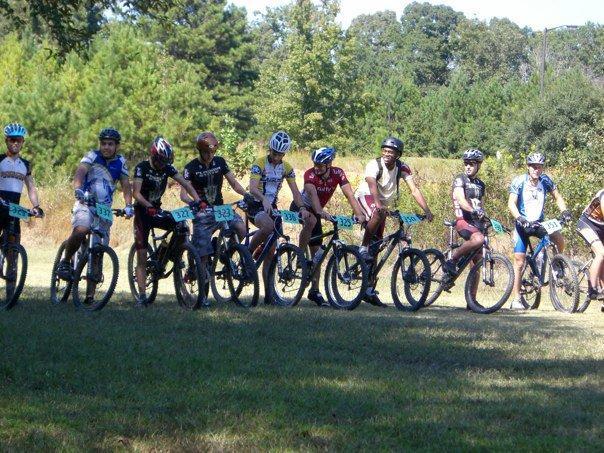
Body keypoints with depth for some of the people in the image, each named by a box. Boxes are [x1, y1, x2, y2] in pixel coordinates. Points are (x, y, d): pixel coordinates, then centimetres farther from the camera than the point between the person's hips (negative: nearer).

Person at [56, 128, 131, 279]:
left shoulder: (120, 162, 6)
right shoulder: (92, 156, -5)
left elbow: (126, 185, 1)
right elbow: (80, 172, -23)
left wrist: (128, 206, -17)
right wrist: (78, 189, -43)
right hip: (86, 203, -4)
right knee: (80, 231, -30)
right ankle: (65, 261, -11)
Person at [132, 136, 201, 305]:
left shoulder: (167, 168, -4)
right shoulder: (142, 168, -17)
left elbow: (185, 183, -8)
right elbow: (137, 193, -27)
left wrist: (197, 200, -25)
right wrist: (150, 207, -43)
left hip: (157, 210, 5)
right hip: (143, 212, -5)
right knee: (142, 256, -8)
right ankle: (142, 295, -8)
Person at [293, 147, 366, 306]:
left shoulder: (337, 173, -17)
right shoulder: (310, 174, -28)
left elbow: (349, 195, -25)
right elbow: (312, 194, -45)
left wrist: (359, 214, -39)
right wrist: (320, 212, -63)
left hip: (316, 211, 5)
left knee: (317, 252, 2)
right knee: (311, 221, -40)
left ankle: (314, 290, 8)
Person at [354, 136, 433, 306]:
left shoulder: (402, 168, -10)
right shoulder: (374, 164, -23)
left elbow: (414, 190, -17)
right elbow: (372, 185, -40)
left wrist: (427, 210, -31)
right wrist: (378, 205, -59)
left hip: (383, 204, 5)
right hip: (365, 197, -5)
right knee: (378, 215, -40)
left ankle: (369, 291, 7)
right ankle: (363, 248, -22)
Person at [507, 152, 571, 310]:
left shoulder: (545, 180, -5)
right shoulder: (519, 181, -14)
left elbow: (557, 197, 4)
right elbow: (511, 203, -20)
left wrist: (565, 211, -14)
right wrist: (521, 219, -36)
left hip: (539, 223, 3)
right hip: (523, 225, -3)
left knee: (559, 239, -25)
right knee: (519, 261, -7)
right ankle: (516, 299, 0)